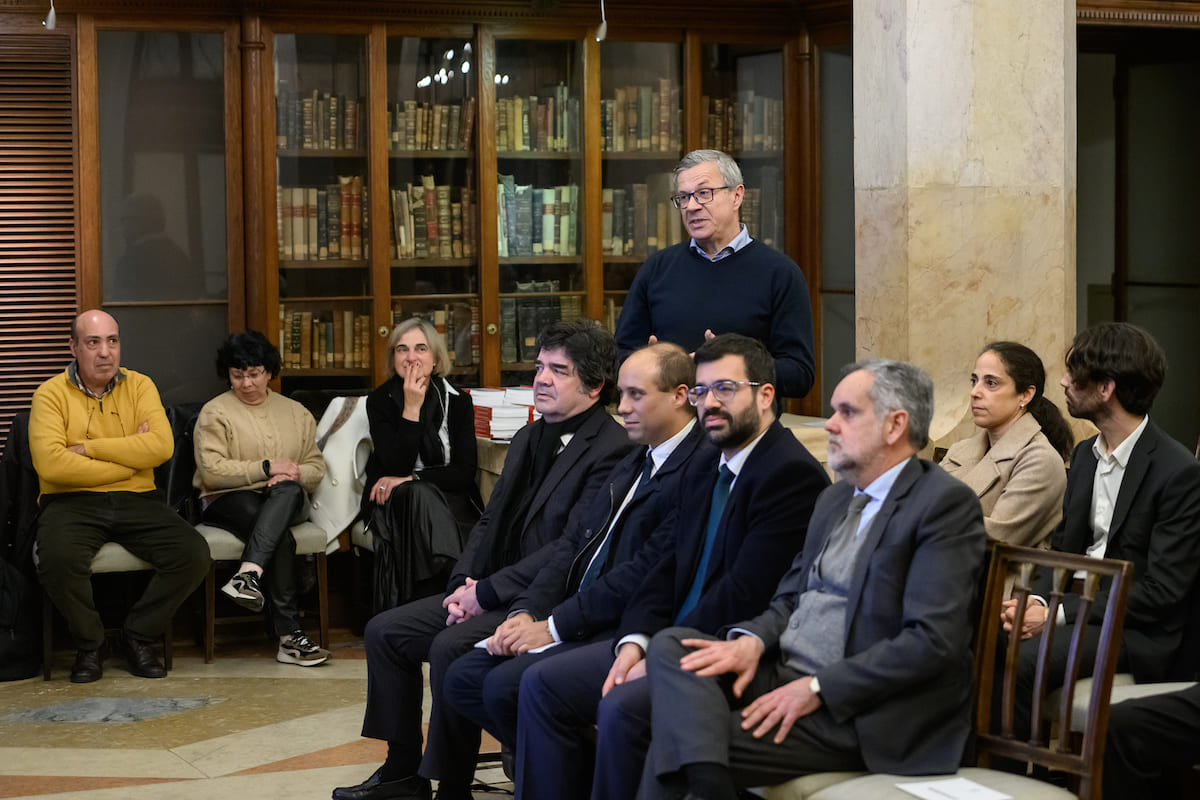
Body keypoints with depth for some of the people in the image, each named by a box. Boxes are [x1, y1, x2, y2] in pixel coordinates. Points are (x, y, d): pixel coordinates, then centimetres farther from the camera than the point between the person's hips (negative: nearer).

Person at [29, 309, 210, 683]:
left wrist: (88, 448, -11)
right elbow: (51, 464, -15)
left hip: (136, 500, 3)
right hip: (72, 502, -3)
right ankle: (90, 643, -4)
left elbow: (161, 446, -8)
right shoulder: (52, 393, 1)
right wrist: (129, 460, -9)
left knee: (194, 554, -20)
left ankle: (138, 636, 3)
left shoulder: (139, 386, 10)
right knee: (58, 560, -34)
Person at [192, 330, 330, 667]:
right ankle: (288, 634, -41)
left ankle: (249, 574, -52)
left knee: (289, 490, -37)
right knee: (281, 537, -35)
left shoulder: (296, 413, 20)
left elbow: (316, 467, 14)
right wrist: (267, 468, -9)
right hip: (229, 501, -3)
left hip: (286, 501, 3)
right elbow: (211, 470, -8)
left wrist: (294, 475, -10)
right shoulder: (215, 412, 7)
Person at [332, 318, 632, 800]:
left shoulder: (613, 450, -14)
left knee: (450, 646, -29)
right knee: (384, 632, 3)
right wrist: (463, 583, -1)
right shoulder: (528, 439, 16)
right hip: (493, 592, 10)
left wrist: (486, 592, -19)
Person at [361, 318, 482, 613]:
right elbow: (395, 466, -12)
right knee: (418, 496, -35)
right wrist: (411, 409, -16)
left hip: (449, 498, 0)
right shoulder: (379, 401, 2)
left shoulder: (458, 402, 3)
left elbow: (465, 472, -5)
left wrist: (411, 479, -16)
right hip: (392, 502, 0)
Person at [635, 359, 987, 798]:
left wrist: (816, 689, -19)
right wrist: (752, 640, -4)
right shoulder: (834, 499, 19)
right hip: (784, 671, 8)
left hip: (854, 712, -8)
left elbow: (933, 641, -19)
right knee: (669, 645, -16)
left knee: (673, 740, -20)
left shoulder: (947, 503, -10)